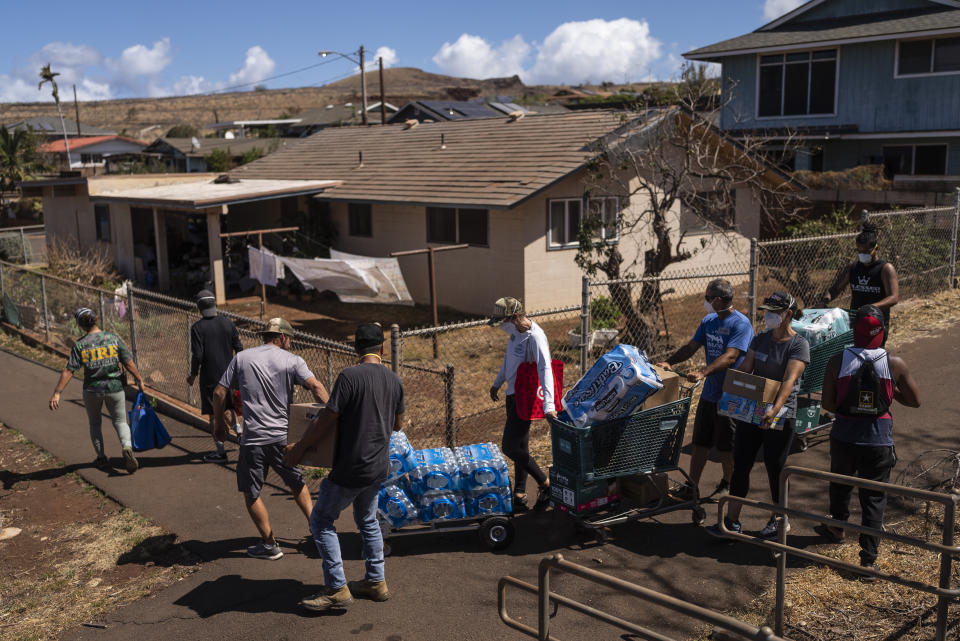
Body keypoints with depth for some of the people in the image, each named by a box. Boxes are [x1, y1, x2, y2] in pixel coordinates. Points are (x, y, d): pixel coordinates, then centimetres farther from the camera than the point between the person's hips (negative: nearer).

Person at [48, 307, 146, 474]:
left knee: (95, 423, 23)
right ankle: (127, 447, -13)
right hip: (115, 387, 0)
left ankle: (101, 458, 28)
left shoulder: (80, 345, -8)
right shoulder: (113, 338, -7)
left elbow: (68, 371, -13)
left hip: (92, 390, 0)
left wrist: (57, 393, -12)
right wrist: (139, 380, 5)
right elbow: (128, 363, -6)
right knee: (120, 421, 14)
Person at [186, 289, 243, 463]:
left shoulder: (198, 328, -12)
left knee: (214, 415, 5)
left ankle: (220, 452, 11)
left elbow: (197, 356, -16)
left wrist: (193, 375, -2)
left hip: (209, 377, -4)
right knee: (227, 409, 22)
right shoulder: (228, 323, 1)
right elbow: (239, 348, 4)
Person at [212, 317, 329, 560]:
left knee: (251, 493, 13)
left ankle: (270, 545, 17)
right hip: (283, 437, 1)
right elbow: (316, 387, -15)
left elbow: (219, 392, 4)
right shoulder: (292, 360, -1)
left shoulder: (241, 358, 4)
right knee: (297, 484, 23)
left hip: (253, 440, -1)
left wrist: (219, 423, 17)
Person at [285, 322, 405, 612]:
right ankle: (376, 582, 29)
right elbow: (397, 424, 15)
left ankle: (336, 588, 6)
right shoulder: (394, 381, 3)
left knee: (321, 521, 6)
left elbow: (326, 420, -16)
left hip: (351, 469, -7)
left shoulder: (350, 376, -17)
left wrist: (298, 448, -4)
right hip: (379, 467, 7)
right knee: (367, 521, 23)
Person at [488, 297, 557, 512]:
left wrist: (548, 405, -41)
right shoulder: (515, 333, 6)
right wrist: (497, 383, 33)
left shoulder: (535, 337, -23)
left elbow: (545, 370, -32)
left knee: (510, 447, -8)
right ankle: (519, 496, 22)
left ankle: (545, 484, 4)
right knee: (519, 447, 14)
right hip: (513, 395, 9)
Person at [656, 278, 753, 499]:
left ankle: (727, 485, 25)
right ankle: (692, 487, 19)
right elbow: (691, 347, 8)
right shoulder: (708, 321, 8)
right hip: (709, 392, 7)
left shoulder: (741, 324, -17)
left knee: (726, 447, 6)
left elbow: (730, 357, -27)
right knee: (700, 442, 11)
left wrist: (703, 372, -39)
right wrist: (669, 362, -8)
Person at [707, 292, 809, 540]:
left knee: (775, 468, 6)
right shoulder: (760, 339, 7)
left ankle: (779, 519, 27)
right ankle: (732, 521, 13)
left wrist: (775, 408, -37)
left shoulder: (799, 345, -11)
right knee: (741, 465, 5)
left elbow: (789, 380, -23)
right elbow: (744, 369, 5)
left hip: (780, 416, -5)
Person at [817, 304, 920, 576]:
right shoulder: (895, 364, -9)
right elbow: (914, 401, 2)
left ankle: (836, 527, 47)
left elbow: (827, 404, -7)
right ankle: (868, 556, 7)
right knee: (874, 497, 8)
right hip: (878, 439, -1)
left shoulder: (837, 362, -11)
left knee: (840, 484, 25)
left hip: (844, 436, 1)